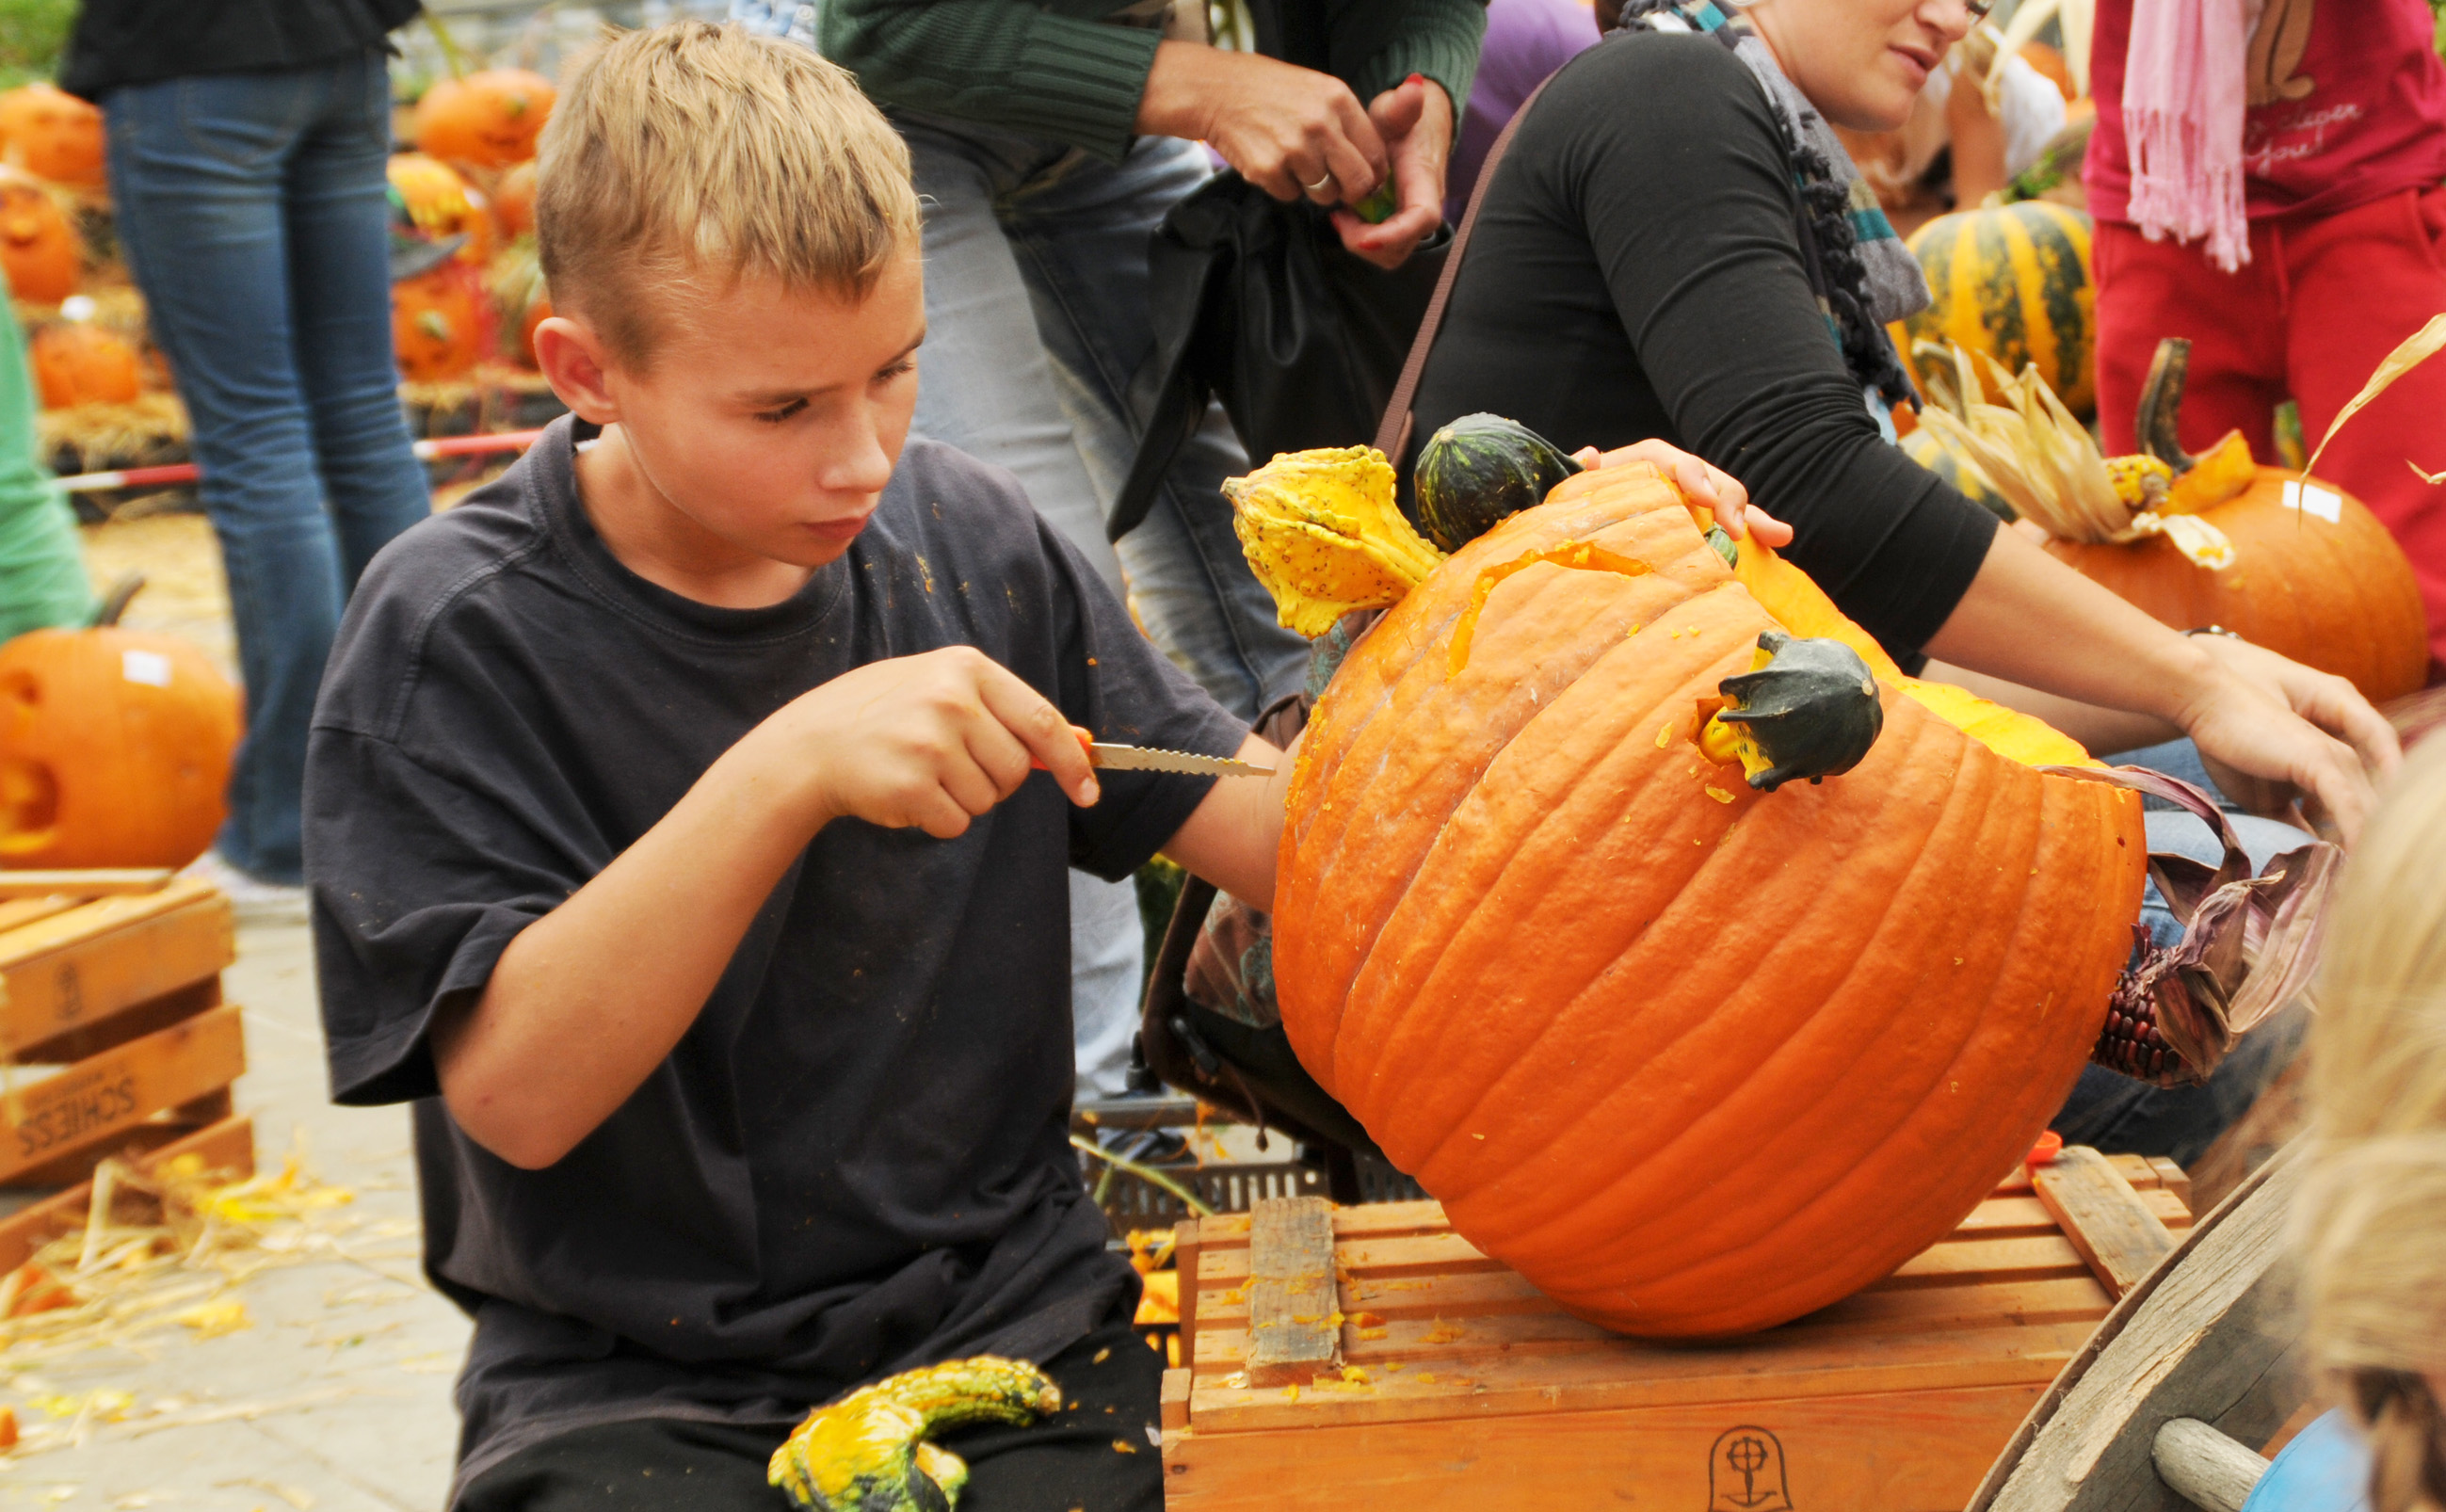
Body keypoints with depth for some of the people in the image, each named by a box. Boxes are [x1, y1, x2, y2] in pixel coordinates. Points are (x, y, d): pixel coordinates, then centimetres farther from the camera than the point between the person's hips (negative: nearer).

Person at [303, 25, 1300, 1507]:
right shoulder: (457, 633, -11)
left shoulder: (971, 544, 0)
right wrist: (784, 770, -30)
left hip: (1009, 1312, 3)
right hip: (630, 1377, -3)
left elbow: (1271, 831, 3)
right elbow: (513, 1092, -20)